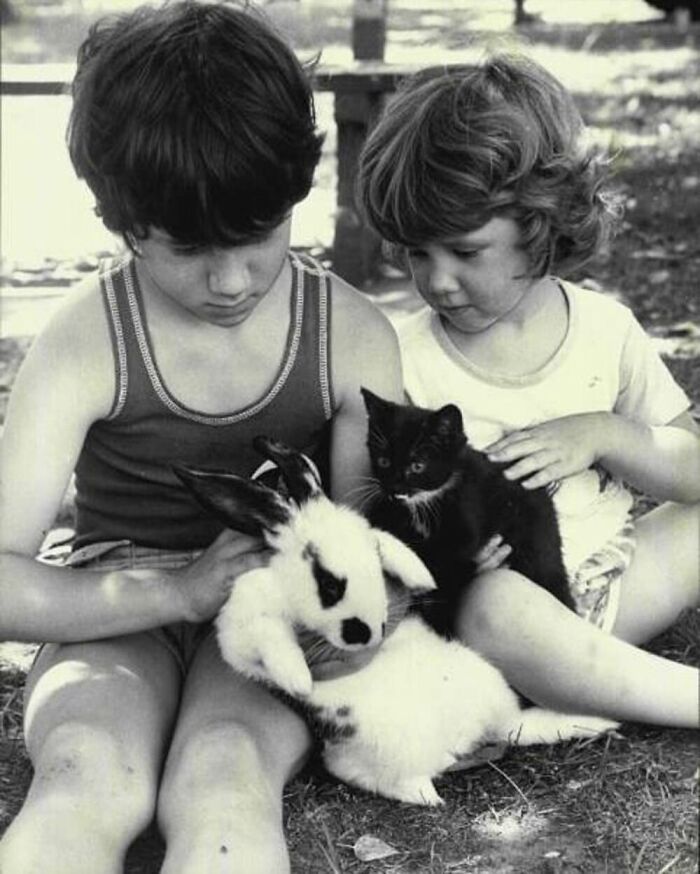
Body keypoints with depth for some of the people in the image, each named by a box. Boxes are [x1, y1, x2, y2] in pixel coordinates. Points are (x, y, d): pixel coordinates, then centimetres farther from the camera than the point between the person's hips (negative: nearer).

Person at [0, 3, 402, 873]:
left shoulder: (353, 337, -7)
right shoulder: (84, 345, -12)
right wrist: (180, 588, -28)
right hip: (122, 607, 0)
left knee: (223, 786, -35)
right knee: (86, 786, -34)